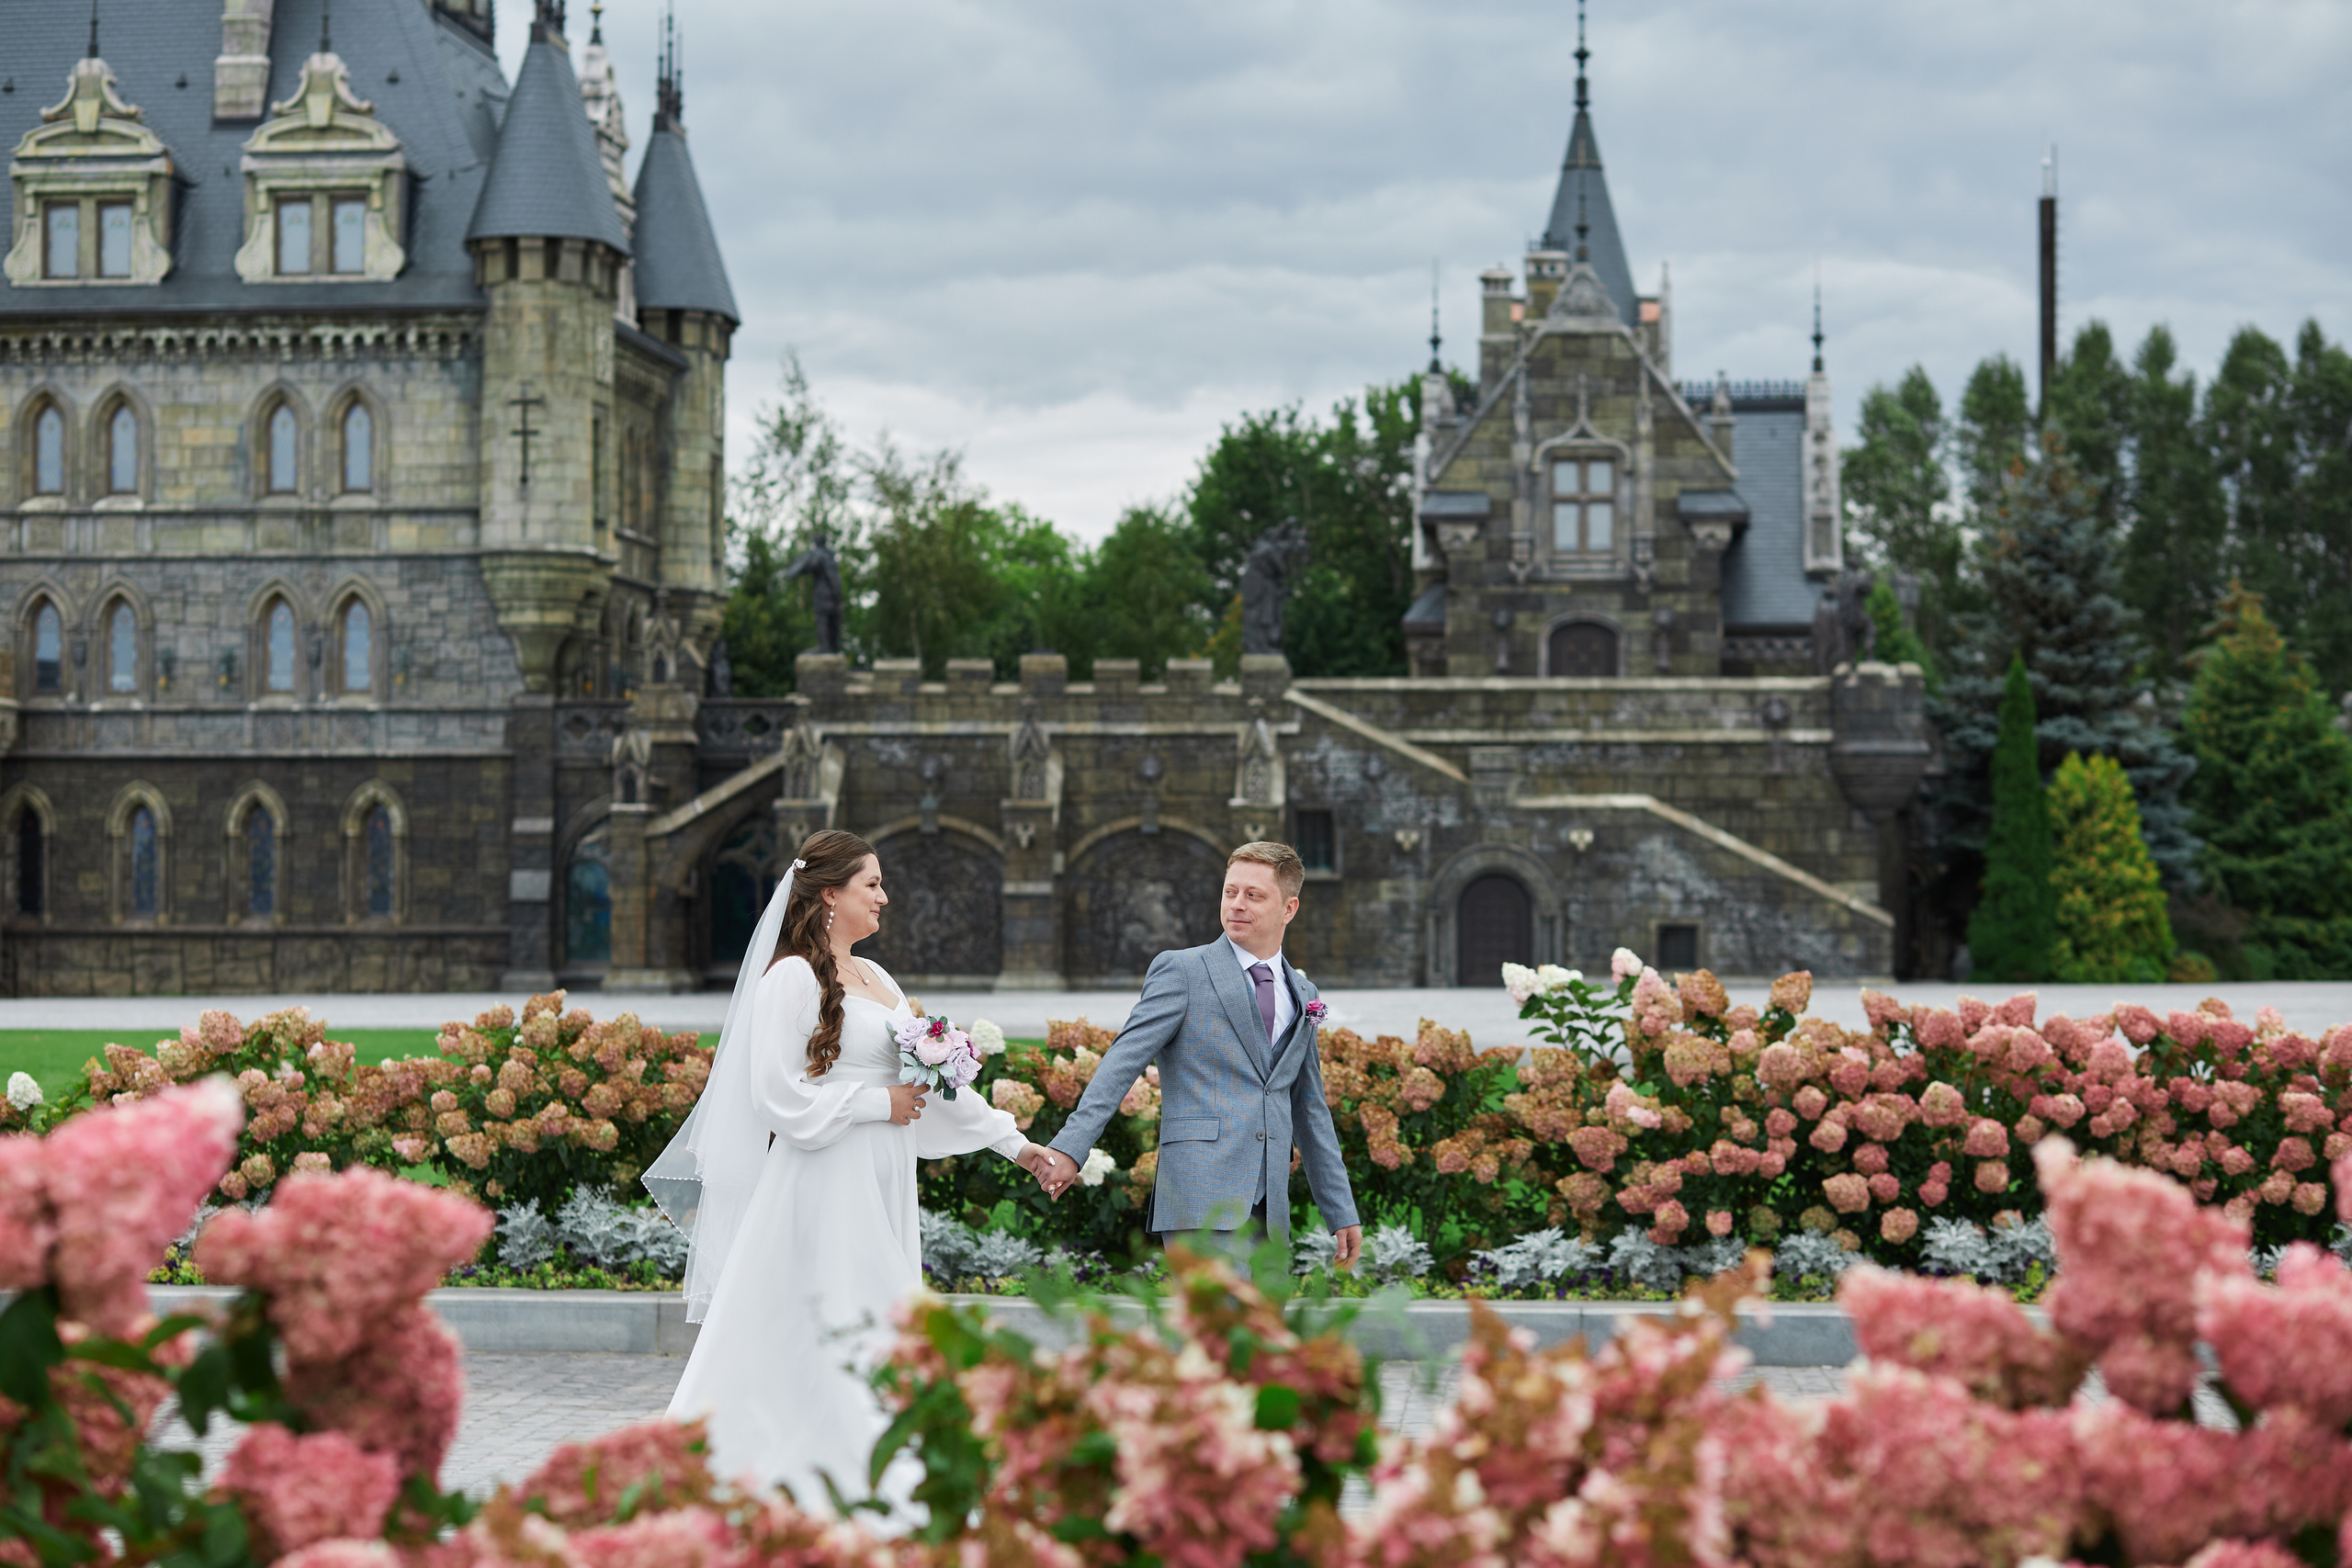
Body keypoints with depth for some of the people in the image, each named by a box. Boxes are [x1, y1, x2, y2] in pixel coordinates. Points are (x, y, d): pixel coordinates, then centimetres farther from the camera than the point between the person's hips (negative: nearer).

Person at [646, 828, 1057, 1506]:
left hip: (881, 1188, 8)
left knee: (877, 1341, 6)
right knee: (825, 1338, -8)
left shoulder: (875, 979, 15)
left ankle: (865, 1487, 9)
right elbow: (779, 1094, -15)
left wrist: (1011, 1141, 18)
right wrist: (877, 1103, -12)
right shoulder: (792, 977, -9)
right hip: (823, 1188, -8)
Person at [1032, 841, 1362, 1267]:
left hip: (1267, 1209, 6)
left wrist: (1342, 1212, 22)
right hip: (1200, 1195, -6)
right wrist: (1071, 1145, -20)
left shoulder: (1302, 996, 19)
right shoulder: (1181, 971, 1)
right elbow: (1125, 1059, -7)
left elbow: (1310, 1110, 24)